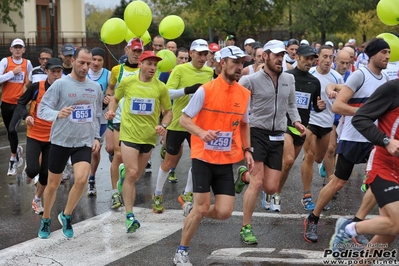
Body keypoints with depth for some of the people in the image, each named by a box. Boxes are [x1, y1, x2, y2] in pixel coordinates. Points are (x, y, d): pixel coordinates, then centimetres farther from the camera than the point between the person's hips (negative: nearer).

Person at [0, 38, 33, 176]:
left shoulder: (27, 63, 1)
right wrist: (13, 72, -17)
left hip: (19, 102, -1)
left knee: (12, 129, -10)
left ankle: (13, 159, 2)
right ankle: (17, 150, 40)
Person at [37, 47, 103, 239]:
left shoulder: (95, 87, 4)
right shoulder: (60, 84, -10)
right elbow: (42, 110, -13)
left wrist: (96, 137, 7)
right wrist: (58, 114, -33)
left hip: (84, 142, 2)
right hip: (60, 141, -2)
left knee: (82, 179, -19)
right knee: (53, 185, 9)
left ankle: (66, 216, 4)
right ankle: (45, 220, 33)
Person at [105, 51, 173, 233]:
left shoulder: (160, 87, -1)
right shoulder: (127, 82, -2)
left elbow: (168, 111, 8)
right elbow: (115, 98, 17)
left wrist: (163, 125, -11)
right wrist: (111, 111, -3)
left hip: (149, 136, 3)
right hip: (129, 134, -3)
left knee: (136, 175, 15)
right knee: (132, 173, -14)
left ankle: (124, 175, 53)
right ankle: (129, 216, -10)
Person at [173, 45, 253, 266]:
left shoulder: (244, 94, 3)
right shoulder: (205, 90, -12)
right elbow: (184, 119, -8)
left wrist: (247, 150, 6)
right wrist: (202, 133, -26)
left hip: (227, 161, 4)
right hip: (204, 157, -4)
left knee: (224, 212, -4)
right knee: (203, 207, -5)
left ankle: (192, 210, 27)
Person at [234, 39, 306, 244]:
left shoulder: (289, 79, 9)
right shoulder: (251, 80, -6)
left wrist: (296, 121, 3)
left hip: (277, 137, 5)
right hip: (257, 133, -5)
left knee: (271, 188, 1)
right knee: (257, 183, -12)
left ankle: (245, 175, 33)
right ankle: (246, 228, 1)